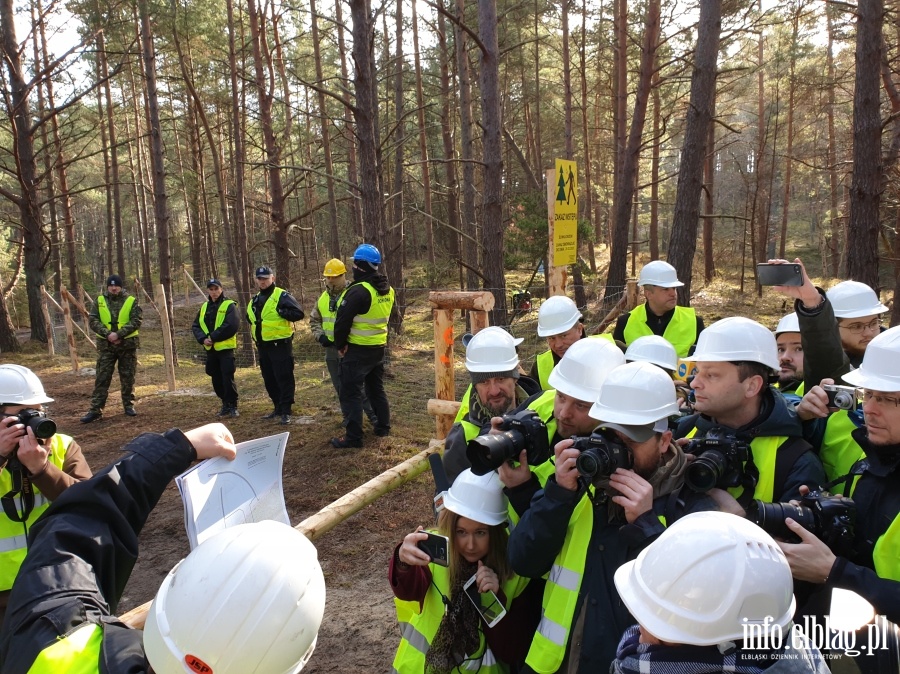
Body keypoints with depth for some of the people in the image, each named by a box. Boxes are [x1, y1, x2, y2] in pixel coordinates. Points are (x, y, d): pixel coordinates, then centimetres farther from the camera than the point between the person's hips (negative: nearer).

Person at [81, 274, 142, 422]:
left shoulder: (131, 301, -1)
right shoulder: (100, 301, 4)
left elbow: (136, 321, -10)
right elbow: (92, 320, -2)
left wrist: (118, 334, -20)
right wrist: (107, 334, -17)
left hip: (127, 344, -1)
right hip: (106, 345, 1)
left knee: (128, 377, 8)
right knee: (102, 378, 1)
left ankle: (129, 405, 22)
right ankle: (95, 410, 3)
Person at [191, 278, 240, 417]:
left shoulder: (229, 305, -6)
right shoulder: (204, 307, 14)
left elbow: (231, 326, -19)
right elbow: (195, 326, 9)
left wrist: (213, 337, -17)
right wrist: (203, 339, -9)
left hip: (225, 348, -7)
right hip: (210, 349, 7)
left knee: (228, 378, -8)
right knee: (216, 380, 12)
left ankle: (232, 406, 2)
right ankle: (225, 405, 24)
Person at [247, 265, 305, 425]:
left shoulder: (282, 295, -9)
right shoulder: (255, 300, 15)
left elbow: (298, 313, -17)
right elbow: (250, 316, 33)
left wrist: (280, 311, -21)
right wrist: (254, 326, 14)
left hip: (280, 344, -8)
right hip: (263, 345, 8)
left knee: (284, 378, -5)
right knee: (269, 379, 14)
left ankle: (286, 411, -1)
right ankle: (278, 407, 26)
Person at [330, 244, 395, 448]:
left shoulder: (359, 291, -21)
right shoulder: (387, 290, 6)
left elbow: (342, 321, -18)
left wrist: (340, 345, -5)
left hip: (357, 350, -8)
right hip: (379, 347, 8)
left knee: (351, 393, -1)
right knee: (376, 389, 21)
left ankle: (353, 437, 0)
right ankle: (383, 428, 28)